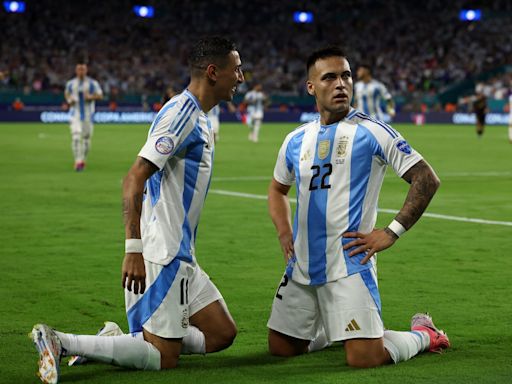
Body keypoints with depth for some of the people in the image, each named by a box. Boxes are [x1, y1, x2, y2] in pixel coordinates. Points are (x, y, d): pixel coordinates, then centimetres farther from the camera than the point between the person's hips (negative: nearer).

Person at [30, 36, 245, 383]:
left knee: (222, 334, 11)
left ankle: (121, 340, 13)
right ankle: (59, 343, -7)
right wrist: (134, 249, -27)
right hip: (163, 257, -10)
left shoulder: (198, 117, 16)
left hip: (181, 257, 10)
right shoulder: (181, 113, -15)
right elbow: (134, 178, -22)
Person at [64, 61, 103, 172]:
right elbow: (66, 93, 22)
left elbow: (100, 95, 2)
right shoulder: (70, 83, 6)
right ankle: (78, 162, -19)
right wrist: (69, 100, 0)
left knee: (86, 137, 6)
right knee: (76, 136, -15)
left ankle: (83, 159, 26)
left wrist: (90, 97, -17)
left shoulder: (92, 83, 0)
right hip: (75, 113, 0)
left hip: (88, 114, 0)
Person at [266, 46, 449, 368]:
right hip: (302, 267, 6)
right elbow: (278, 189, 29)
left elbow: (427, 179, -7)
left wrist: (391, 233, -11)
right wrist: (285, 234, 12)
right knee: (281, 348, 12)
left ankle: (424, 335, 15)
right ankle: (335, 328, 37)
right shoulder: (296, 141, 11)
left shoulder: (372, 132, -6)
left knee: (364, 358, -14)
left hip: (349, 263, -6)